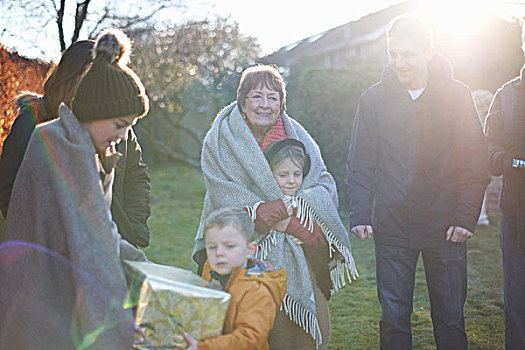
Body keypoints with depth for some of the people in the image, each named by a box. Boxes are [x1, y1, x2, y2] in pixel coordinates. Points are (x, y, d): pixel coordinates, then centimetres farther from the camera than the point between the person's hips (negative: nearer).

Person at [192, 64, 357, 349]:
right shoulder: (219, 141, -1)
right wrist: (281, 222, -21)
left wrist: (283, 206, -17)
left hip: (298, 250, 2)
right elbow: (226, 198, -10)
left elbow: (324, 184, 3)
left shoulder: (297, 136, 7)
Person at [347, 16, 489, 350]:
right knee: (394, 318, 7)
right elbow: (360, 165, 7)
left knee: (451, 319, 8)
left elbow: (475, 162, 1)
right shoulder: (373, 99, 3)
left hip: (445, 228, 0)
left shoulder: (457, 95, 0)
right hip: (391, 228, 1)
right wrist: (360, 215, -3)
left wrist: (466, 216, -7)